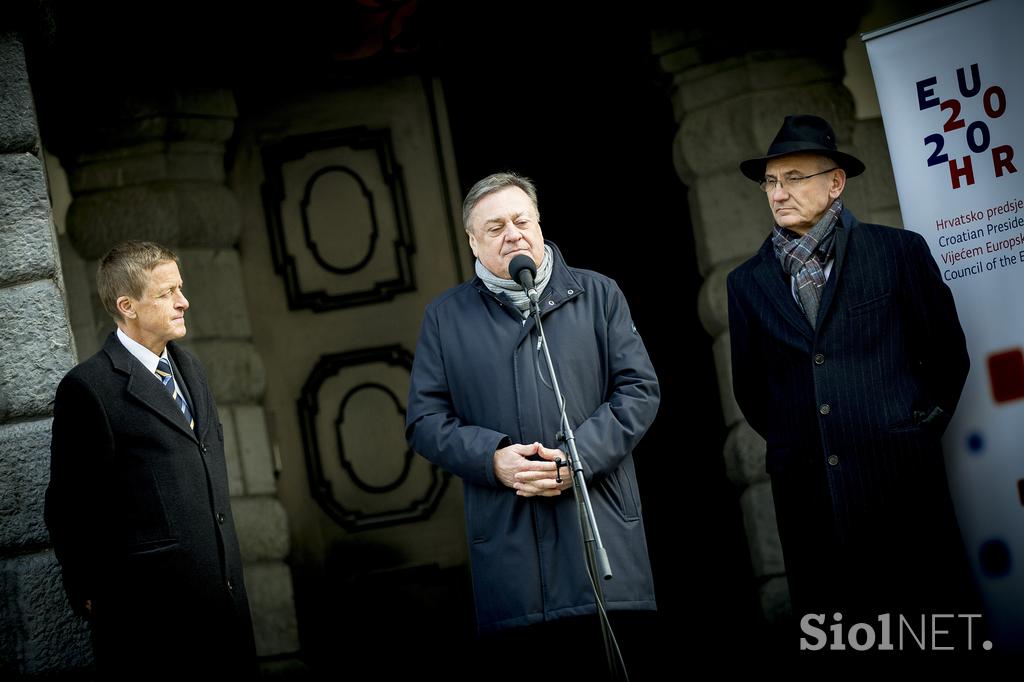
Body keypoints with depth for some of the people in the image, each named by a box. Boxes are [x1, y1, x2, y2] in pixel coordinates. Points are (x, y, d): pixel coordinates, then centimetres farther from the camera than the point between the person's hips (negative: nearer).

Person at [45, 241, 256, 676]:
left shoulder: (188, 367, 13)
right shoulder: (89, 388, -13)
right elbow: (71, 506, -9)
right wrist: (87, 592, -4)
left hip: (222, 587, 7)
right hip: (149, 603, -7)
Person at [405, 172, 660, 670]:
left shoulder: (598, 295, 11)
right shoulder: (445, 317, 12)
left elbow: (639, 388, 5)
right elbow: (424, 421, 8)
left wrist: (582, 455, -10)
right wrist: (493, 459, -10)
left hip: (602, 528, 0)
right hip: (508, 541, 0)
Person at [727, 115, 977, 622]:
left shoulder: (899, 251, 3)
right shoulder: (748, 282, 10)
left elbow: (947, 352, 9)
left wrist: (922, 426, 10)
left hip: (901, 484, -2)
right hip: (807, 497, 2)